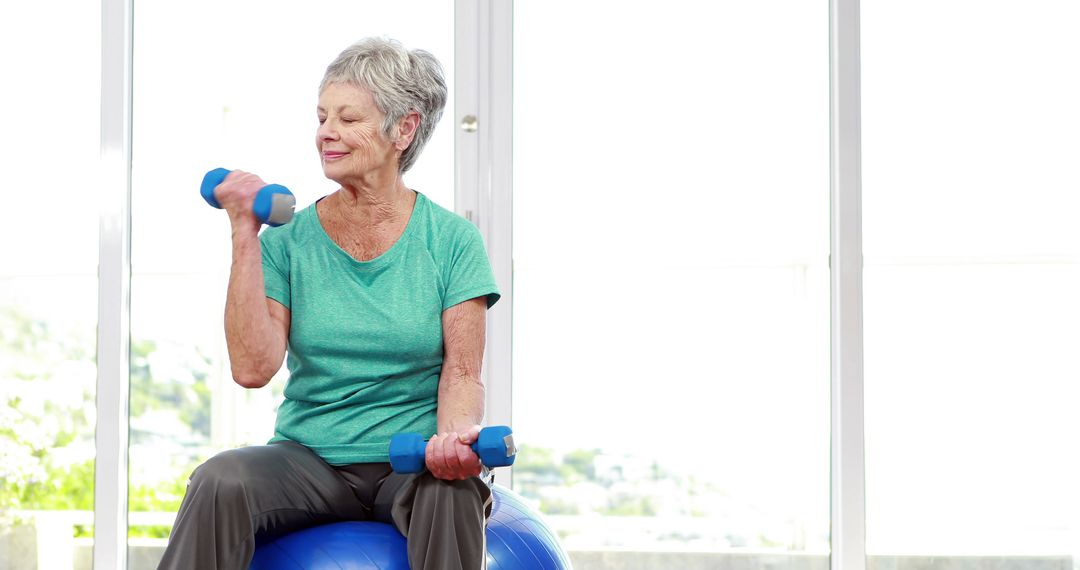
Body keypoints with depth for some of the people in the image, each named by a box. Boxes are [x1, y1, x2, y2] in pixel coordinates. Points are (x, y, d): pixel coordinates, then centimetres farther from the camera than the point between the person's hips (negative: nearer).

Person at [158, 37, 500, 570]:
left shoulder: (451, 240, 2)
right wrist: (245, 235, -8)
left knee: (452, 489, -36)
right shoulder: (289, 238, 5)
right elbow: (252, 367, -7)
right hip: (309, 460, 2)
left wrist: (455, 435, -25)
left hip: (410, 464, -1)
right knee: (220, 480, -29)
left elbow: (462, 373, -2)